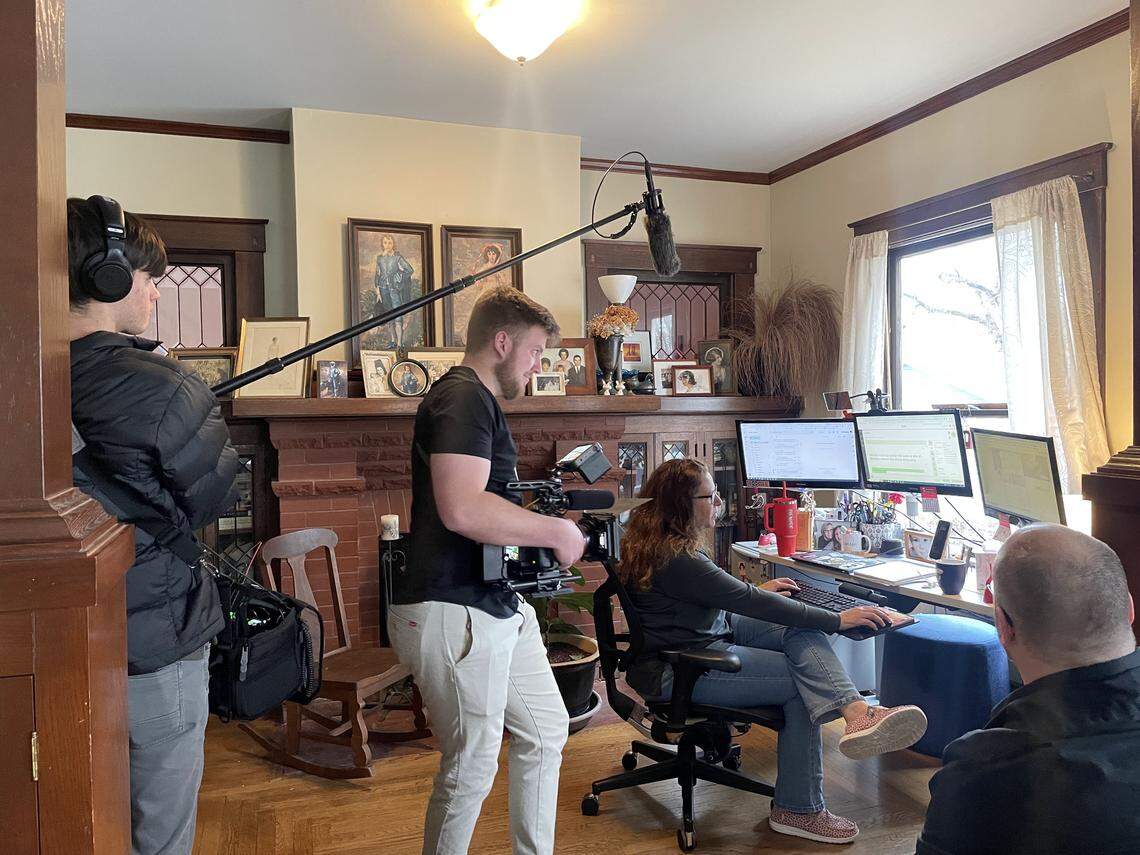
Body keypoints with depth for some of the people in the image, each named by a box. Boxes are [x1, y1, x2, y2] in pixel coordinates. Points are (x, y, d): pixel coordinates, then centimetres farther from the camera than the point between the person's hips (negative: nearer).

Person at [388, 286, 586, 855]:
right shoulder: (462, 398, -16)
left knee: (546, 731, 19)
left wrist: (539, 516, 14)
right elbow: (463, 509, -30)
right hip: (454, 612, -11)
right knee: (472, 768, 2)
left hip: (499, 607, 11)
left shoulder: (477, 401, 19)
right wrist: (555, 531, -18)